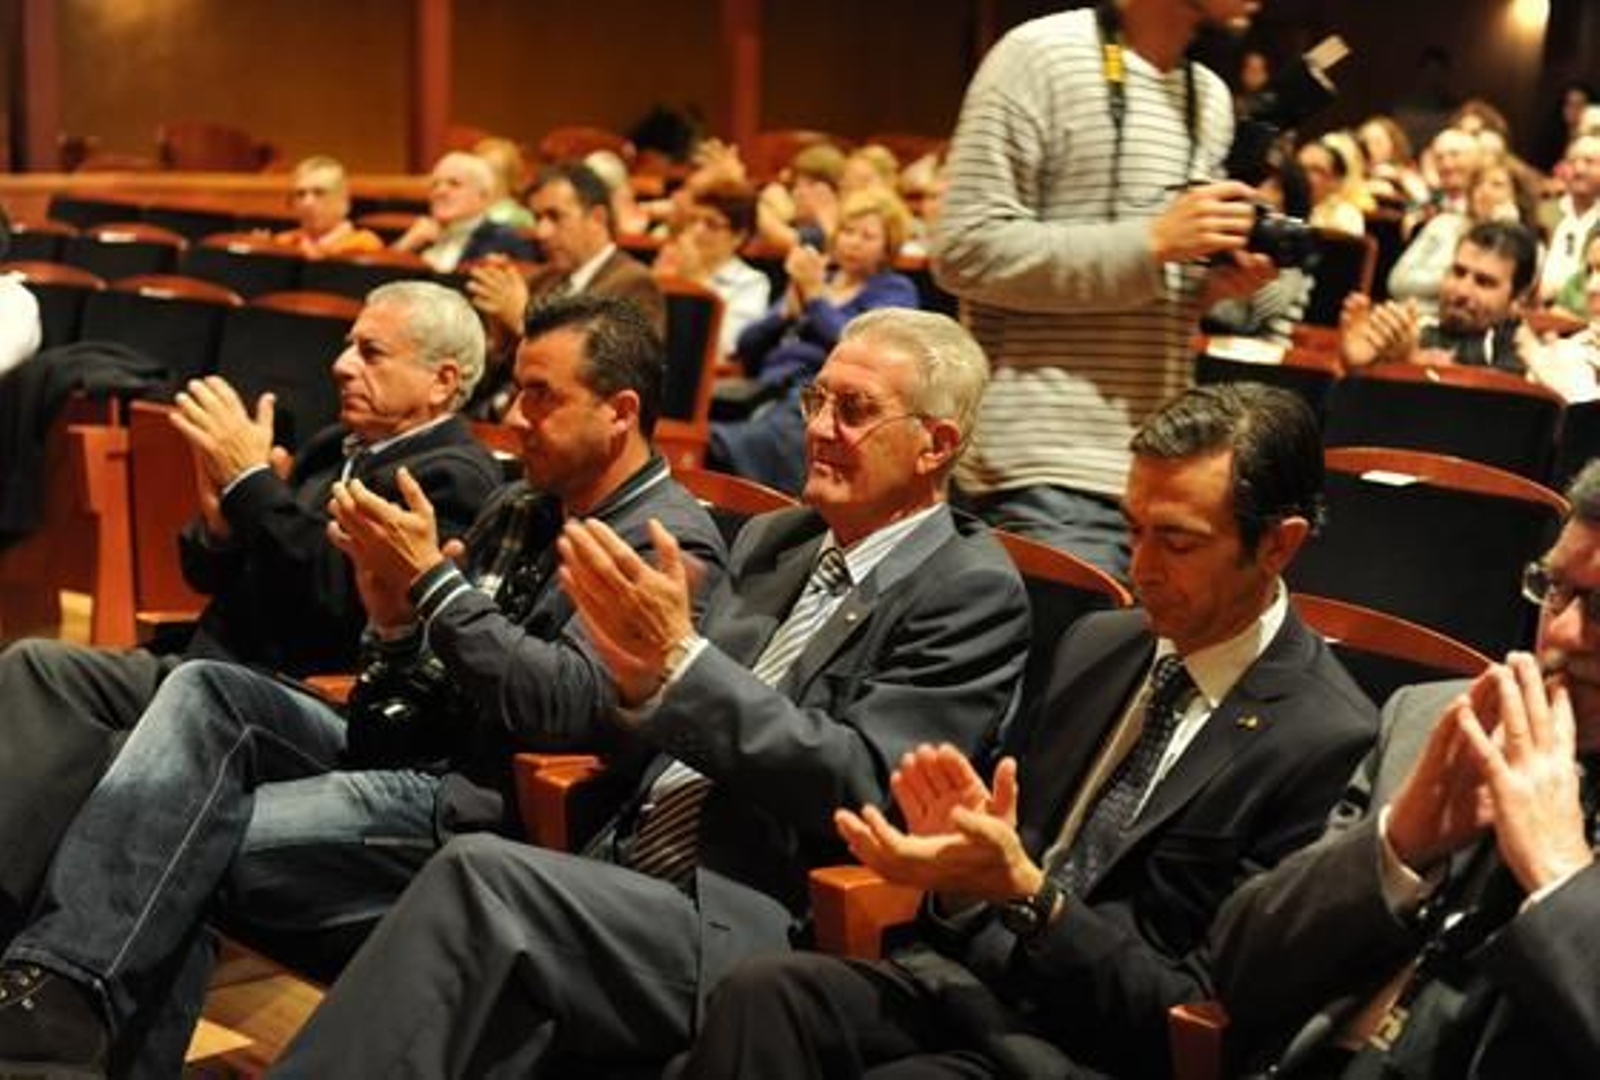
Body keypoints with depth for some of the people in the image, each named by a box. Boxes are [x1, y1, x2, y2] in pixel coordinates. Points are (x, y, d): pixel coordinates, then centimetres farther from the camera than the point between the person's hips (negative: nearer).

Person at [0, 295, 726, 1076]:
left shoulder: (669, 544, -8)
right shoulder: (520, 511, 16)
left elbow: (566, 710, -21)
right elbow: (419, 697, 15)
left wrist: (432, 578, -17)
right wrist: (392, 620, -7)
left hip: (485, 808, -8)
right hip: (411, 751, 8)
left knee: (185, 848, -20)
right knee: (205, 691, -17)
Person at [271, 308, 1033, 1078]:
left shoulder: (973, 594, -3)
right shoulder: (771, 541, 18)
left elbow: (864, 787, -14)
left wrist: (678, 661, -20)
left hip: (748, 931, -5)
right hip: (628, 880, 6)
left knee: (480, 874, -24)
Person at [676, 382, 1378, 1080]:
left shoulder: (1326, 742, -10)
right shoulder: (1096, 645, 11)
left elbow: (1199, 1016, -12)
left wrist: (1021, 888, -23)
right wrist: (963, 867, -9)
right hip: (984, 971, 6)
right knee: (761, 993, -22)